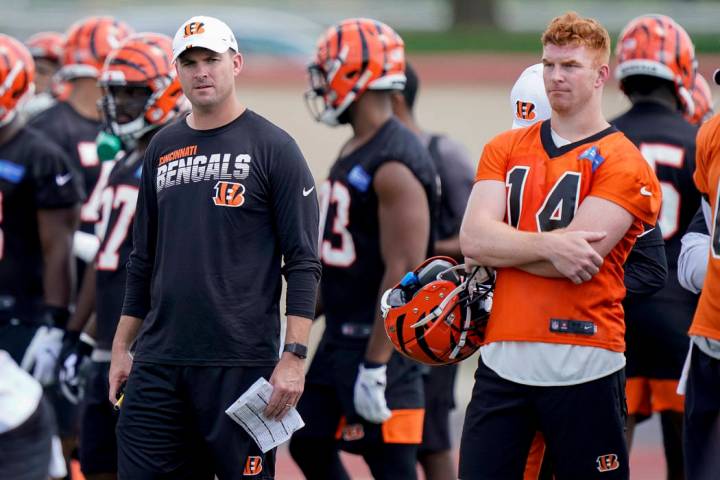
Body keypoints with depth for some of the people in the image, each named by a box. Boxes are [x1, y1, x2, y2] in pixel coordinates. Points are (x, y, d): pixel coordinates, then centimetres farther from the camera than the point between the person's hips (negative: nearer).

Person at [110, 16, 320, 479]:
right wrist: (122, 347, 18)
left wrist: (294, 356, -13)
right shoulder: (163, 148, 14)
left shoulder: (273, 148, -2)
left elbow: (303, 262, -6)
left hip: (240, 364, -5)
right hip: (158, 362, 5)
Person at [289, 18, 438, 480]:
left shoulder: (395, 165, -19)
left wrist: (376, 366, -24)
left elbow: (402, 272, -23)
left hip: (379, 341, -11)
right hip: (340, 337, 11)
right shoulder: (355, 152, 13)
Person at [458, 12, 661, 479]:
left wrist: (501, 247, -5)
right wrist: (549, 245, -17)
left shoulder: (621, 164, -3)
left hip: (584, 365, -4)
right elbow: (474, 239, -3)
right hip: (503, 361, 4)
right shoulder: (506, 150, 13)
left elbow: (578, 260, -16)